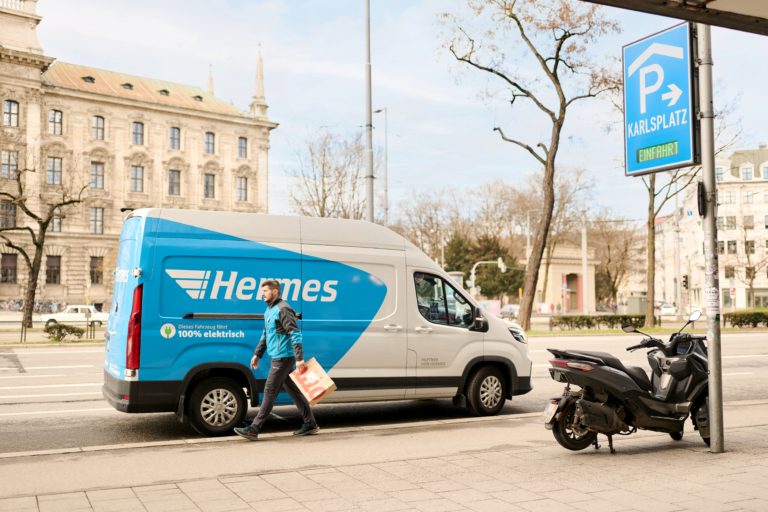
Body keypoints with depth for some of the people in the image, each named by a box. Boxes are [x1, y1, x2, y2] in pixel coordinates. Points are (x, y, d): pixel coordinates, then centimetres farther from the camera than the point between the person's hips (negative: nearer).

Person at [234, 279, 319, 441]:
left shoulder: (283, 309, -15)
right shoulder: (269, 310, 16)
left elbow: (295, 334, -20)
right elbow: (265, 335, 26)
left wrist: (299, 358, -25)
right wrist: (257, 354, 24)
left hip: (283, 357, -10)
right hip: (278, 357, 10)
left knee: (269, 391, -7)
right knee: (293, 390, 12)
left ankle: (254, 429, -4)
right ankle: (311, 424, 19)